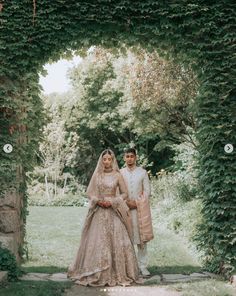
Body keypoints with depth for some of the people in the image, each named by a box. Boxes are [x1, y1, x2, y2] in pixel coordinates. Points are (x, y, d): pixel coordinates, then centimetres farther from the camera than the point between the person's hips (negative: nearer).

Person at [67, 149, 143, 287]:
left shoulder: (117, 175, 1)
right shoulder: (96, 175, 6)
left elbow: (125, 193, 2)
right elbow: (89, 192, 8)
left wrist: (112, 201, -11)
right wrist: (98, 201, -10)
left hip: (114, 212, -2)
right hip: (99, 212, 2)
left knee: (116, 241, -5)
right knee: (97, 241, 0)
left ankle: (119, 273, 3)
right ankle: (97, 274, 10)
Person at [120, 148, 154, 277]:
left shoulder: (142, 172, 5)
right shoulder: (120, 173, 6)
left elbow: (147, 190, 3)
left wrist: (136, 203, -7)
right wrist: (125, 202, -9)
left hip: (140, 208, 0)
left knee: (142, 238, 0)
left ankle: (143, 266, 5)